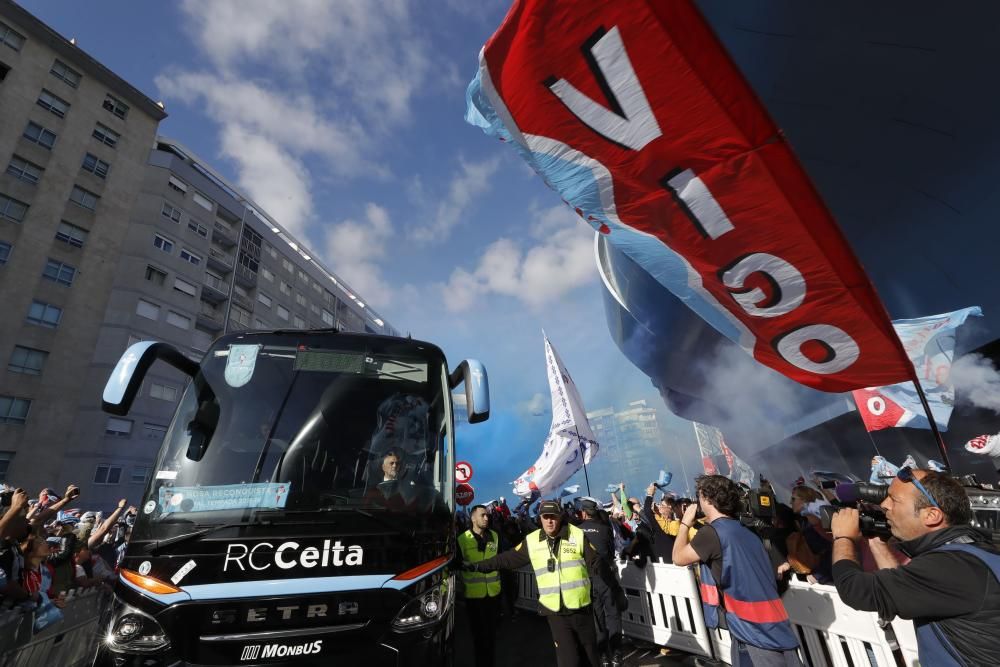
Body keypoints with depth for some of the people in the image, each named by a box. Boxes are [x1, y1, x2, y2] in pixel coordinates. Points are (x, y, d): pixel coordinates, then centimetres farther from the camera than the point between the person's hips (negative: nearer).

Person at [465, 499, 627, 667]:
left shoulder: (578, 535, -8)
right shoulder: (531, 541, -3)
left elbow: (598, 565, -4)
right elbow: (507, 559, 2)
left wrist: (617, 591, 0)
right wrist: (477, 566, 0)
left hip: (581, 608, 0)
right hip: (555, 611, 0)